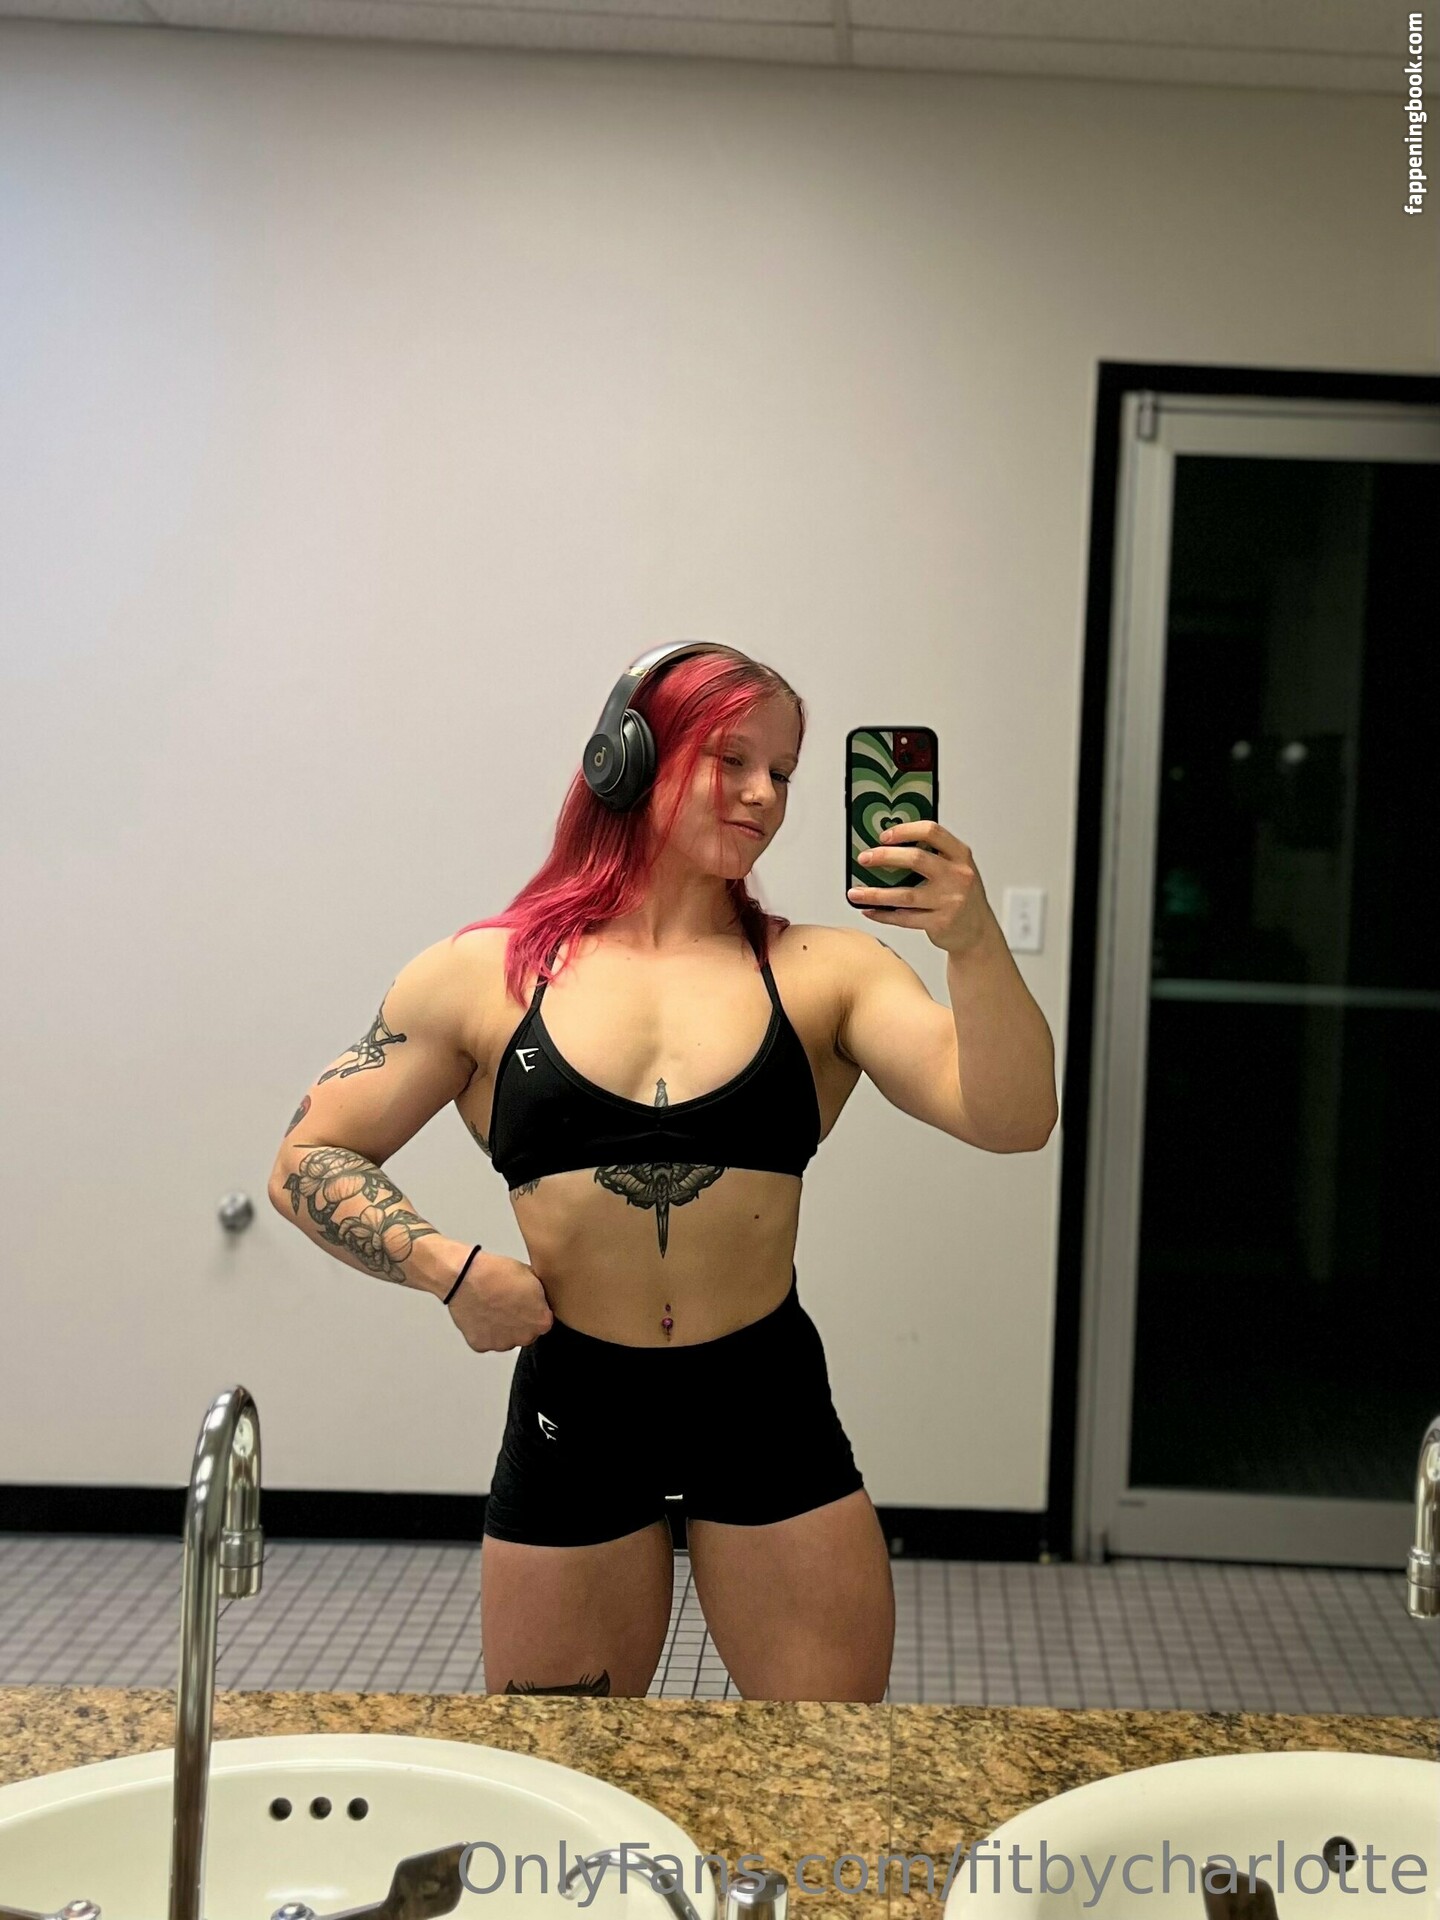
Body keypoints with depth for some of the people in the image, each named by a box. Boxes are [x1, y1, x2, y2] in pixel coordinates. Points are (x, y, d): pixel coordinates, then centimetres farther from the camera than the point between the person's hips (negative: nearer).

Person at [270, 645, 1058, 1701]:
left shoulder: (825, 970, -1)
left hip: (767, 1405, 0)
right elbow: (309, 1161, 3)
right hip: (571, 1410, 0)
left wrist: (977, 944, -28)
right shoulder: (484, 974, -1)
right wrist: (452, 1268, -12)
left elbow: (1014, 1120, -12)